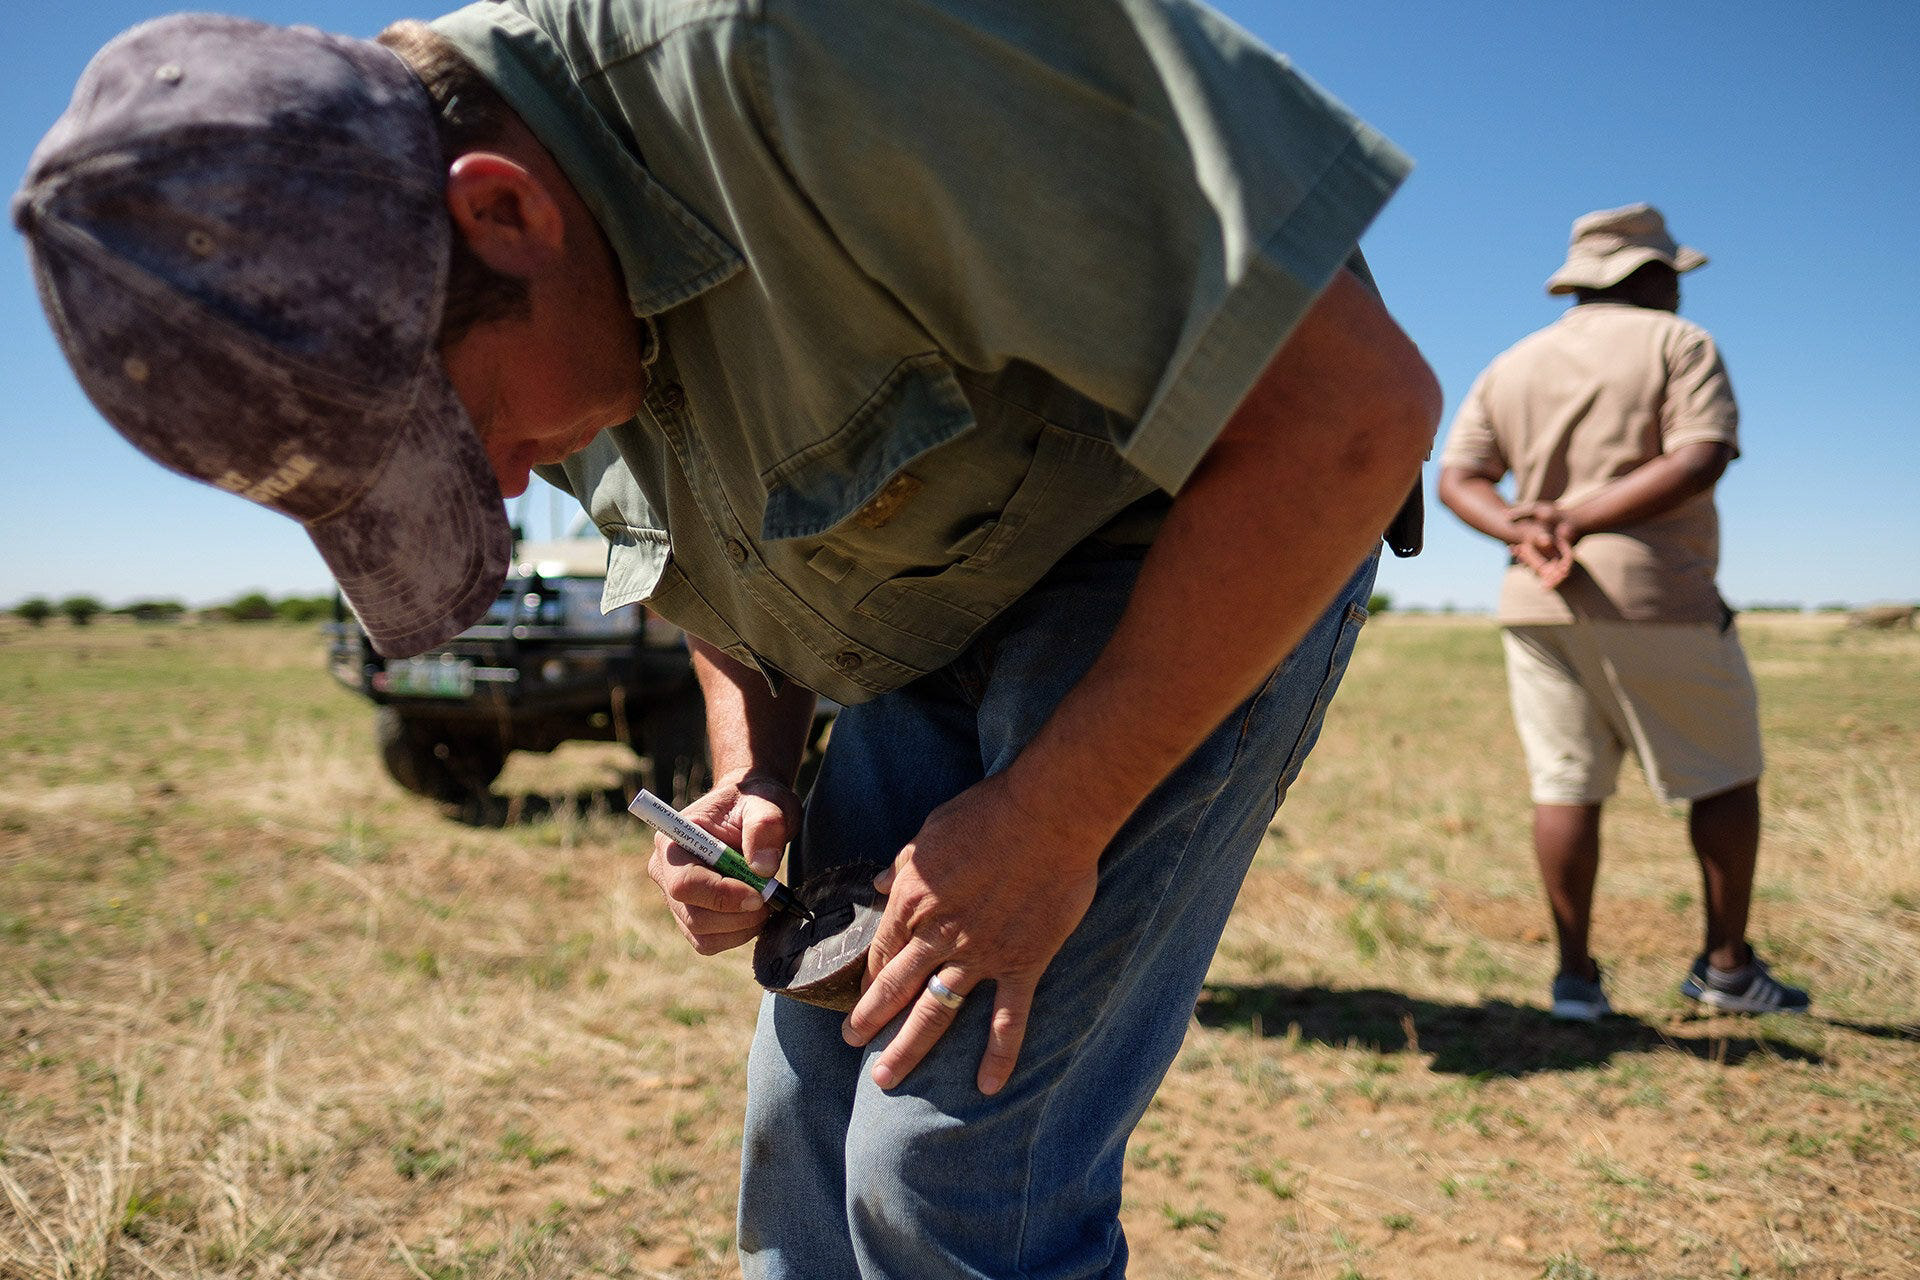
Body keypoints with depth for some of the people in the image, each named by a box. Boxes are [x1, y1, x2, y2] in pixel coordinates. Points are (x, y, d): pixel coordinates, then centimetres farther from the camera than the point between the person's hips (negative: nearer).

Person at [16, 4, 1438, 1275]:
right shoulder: (553, 299, -4)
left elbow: (1354, 405, -30)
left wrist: (1053, 818, -24)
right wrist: (754, 783, -3)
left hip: (1212, 559, -7)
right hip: (934, 634, 8)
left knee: (954, 1163, -15)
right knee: (811, 1110, 9)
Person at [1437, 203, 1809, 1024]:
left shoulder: (1511, 366, 15)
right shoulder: (1677, 344, 1)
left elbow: (1457, 478, 5)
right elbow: (1700, 459, -14)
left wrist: (1523, 534, -9)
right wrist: (1580, 517, -15)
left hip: (1538, 607, 5)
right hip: (1655, 599, -4)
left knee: (1565, 787, 5)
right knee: (1724, 778, 11)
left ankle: (1574, 973, 7)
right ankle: (1726, 965, 18)